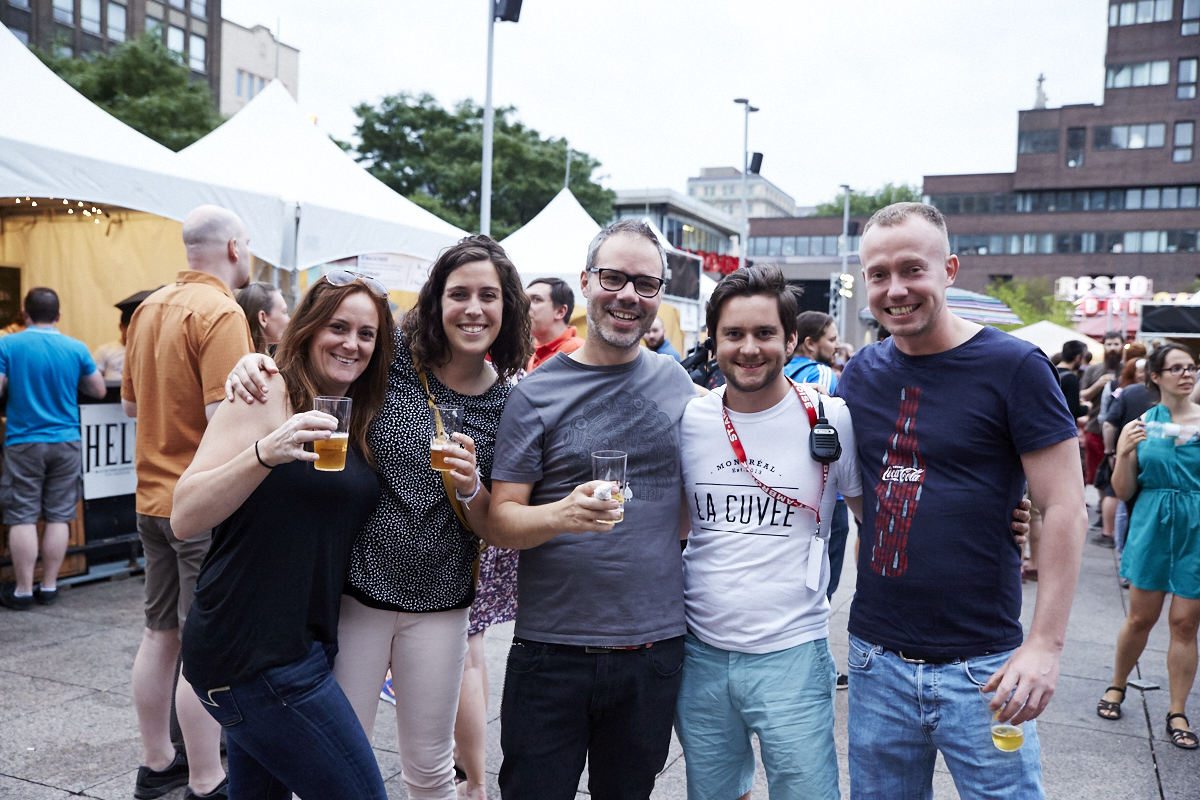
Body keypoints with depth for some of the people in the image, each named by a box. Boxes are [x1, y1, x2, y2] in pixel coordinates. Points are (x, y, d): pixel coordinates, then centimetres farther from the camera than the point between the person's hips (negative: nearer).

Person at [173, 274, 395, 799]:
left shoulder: (358, 417, 12)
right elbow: (184, 518, -15)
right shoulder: (269, 395, -11)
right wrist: (266, 453, -31)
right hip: (249, 652, -8)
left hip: (303, 644, 8)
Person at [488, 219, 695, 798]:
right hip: (551, 650, -2)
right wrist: (565, 514, -26)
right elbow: (501, 522, -7)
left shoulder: (676, 382, 4)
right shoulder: (537, 392, -5)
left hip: (655, 645, 3)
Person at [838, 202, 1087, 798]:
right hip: (877, 659, 4)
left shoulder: (1014, 367, -9)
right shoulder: (859, 374, 5)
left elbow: (1064, 509, -9)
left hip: (981, 667, -4)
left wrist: (1046, 644, -13)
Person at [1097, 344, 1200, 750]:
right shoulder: (1138, 426, 2)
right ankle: (1117, 685, 30)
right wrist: (1125, 454, -14)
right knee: (1141, 617, 7)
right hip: (1152, 528, 0)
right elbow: (1123, 492, 3)